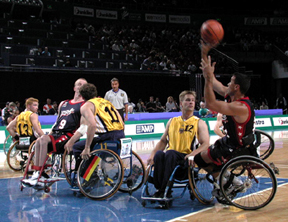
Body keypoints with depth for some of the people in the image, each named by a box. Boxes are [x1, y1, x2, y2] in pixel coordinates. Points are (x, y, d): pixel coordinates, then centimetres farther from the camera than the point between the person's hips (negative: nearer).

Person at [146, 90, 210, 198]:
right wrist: (152, 155, 6)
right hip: (170, 158, 3)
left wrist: (193, 154, -23)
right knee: (159, 154, -33)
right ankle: (159, 188, -29)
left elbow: (205, 144, -3)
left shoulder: (199, 123, 10)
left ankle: (165, 190, -35)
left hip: (187, 161, -3)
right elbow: (163, 141, 24)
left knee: (170, 153, -36)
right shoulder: (172, 121, 21)